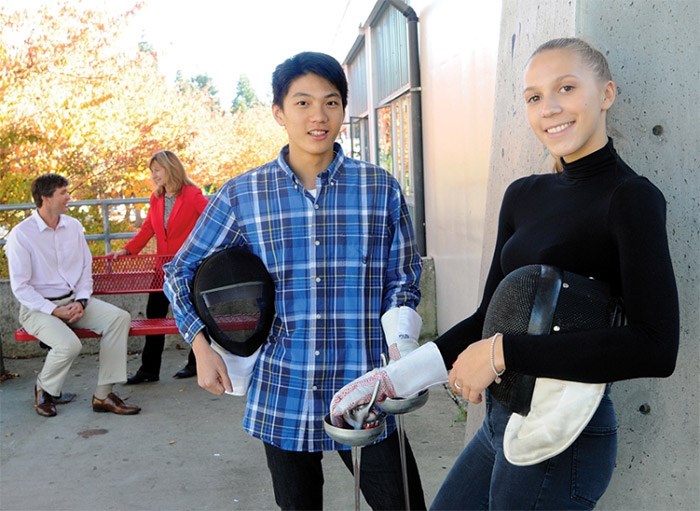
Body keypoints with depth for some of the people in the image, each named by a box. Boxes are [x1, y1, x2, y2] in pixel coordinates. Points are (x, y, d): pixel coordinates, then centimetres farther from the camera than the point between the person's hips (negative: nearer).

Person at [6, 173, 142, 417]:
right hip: (38, 307, -5)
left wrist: (81, 301, -6)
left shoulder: (73, 226, 5)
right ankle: (44, 390, 3)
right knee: (69, 344, -32)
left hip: (73, 300, 6)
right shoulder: (21, 234, -11)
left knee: (119, 318, -19)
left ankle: (103, 394, -15)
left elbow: (86, 267, 10)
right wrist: (54, 310, -17)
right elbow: (20, 287, -11)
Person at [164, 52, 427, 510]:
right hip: (283, 398, 1)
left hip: (365, 396, 0)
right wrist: (202, 347, -2)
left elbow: (403, 278, 6)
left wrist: (401, 341, -11)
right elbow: (182, 271, 9)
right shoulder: (243, 194, -1)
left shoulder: (381, 189, -1)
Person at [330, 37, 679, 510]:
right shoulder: (524, 195, 6)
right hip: (502, 419, 7)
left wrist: (503, 353, -23)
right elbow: (490, 314, 9)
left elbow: (656, 349, -24)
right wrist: (395, 377, 2)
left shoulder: (631, 198, -13)